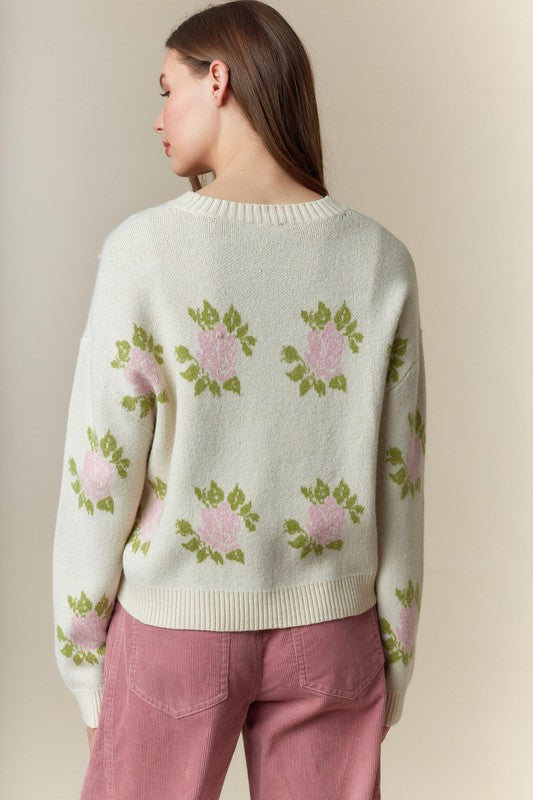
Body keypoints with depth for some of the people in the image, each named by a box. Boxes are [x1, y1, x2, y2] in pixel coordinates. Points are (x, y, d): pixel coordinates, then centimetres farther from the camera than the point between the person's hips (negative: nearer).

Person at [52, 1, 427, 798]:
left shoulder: (146, 249, -15)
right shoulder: (380, 260, -7)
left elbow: (101, 475, -12)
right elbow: (396, 484, -3)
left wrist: (84, 667, 2)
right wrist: (392, 666, 9)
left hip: (177, 623, -2)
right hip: (328, 632, 3)